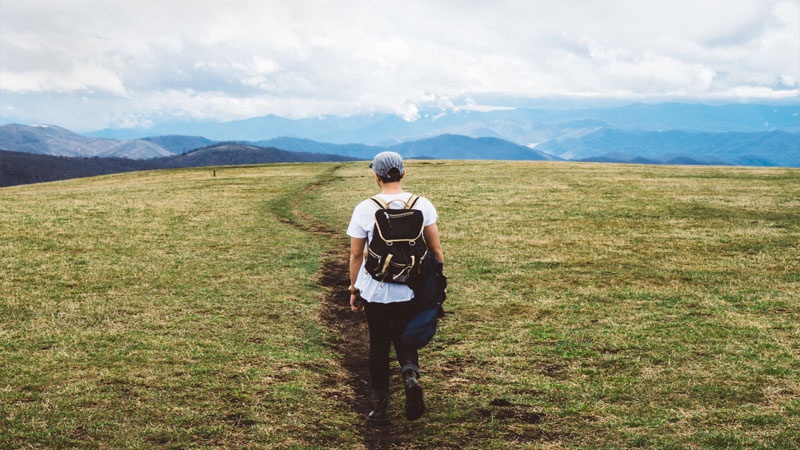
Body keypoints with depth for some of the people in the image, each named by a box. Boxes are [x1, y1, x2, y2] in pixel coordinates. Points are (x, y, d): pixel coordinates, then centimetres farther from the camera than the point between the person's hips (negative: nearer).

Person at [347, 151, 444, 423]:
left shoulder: (364, 209, -7)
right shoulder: (422, 205, -3)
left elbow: (356, 255, -1)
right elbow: (436, 250, 0)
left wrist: (354, 290, 9)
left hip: (375, 290, -1)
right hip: (410, 289, 1)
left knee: (379, 345, 12)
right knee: (405, 339, 18)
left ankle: (381, 406, 15)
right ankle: (411, 375, -13)